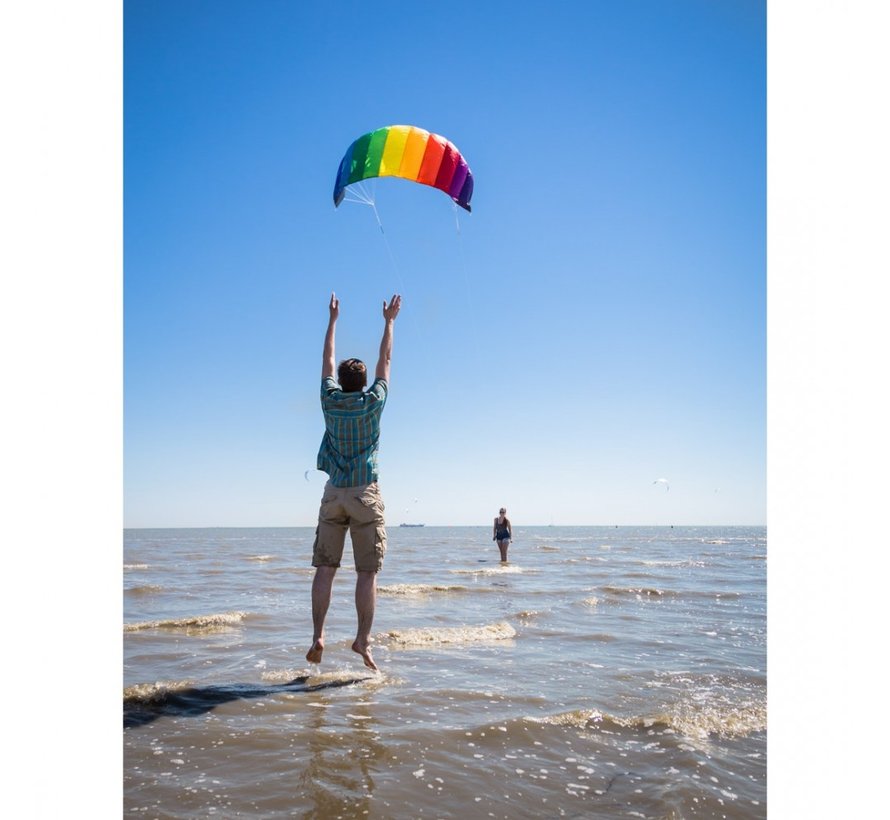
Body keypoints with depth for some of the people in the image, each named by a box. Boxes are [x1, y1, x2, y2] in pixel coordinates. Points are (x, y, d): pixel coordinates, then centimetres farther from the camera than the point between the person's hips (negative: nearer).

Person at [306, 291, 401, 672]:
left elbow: (327, 360, 17)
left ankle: (318, 636, 2)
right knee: (366, 572, 0)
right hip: (365, 494, -2)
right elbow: (385, 361, 10)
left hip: (334, 494, 2)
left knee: (325, 569, 4)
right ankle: (363, 639, -2)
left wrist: (333, 319, 27)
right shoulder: (372, 401, -2)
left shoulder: (330, 400, 3)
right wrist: (389, 321, 19)